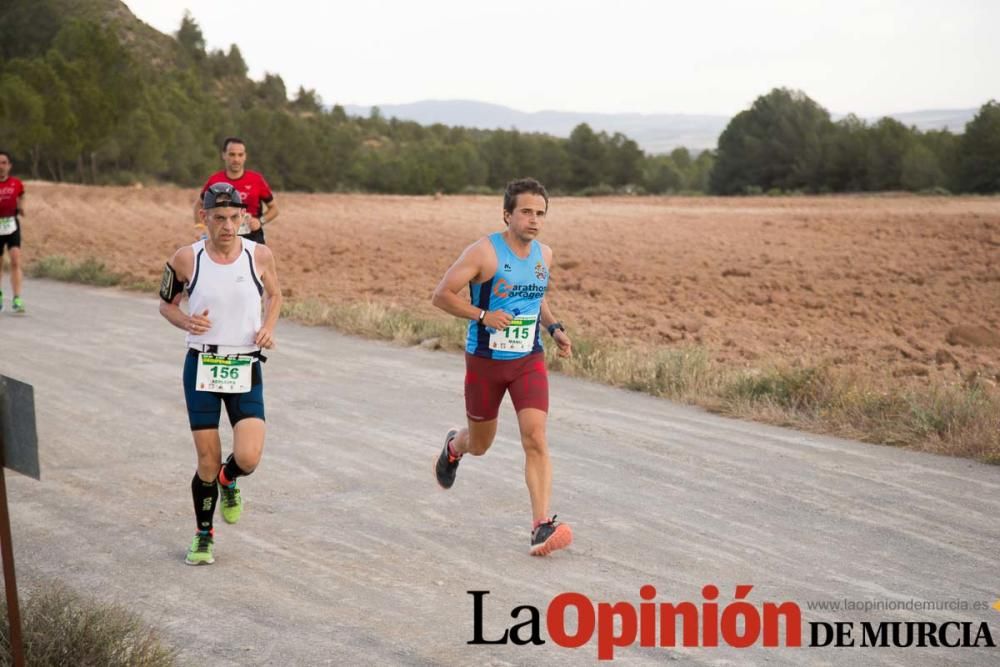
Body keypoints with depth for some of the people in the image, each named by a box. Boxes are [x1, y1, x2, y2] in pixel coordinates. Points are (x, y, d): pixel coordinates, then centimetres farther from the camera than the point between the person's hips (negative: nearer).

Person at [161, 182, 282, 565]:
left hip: (245, 368, 1)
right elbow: (166, 304, 7)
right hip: (201, 366, 0)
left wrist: (268, 327, -4)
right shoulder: (186, 260, -7)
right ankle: (204, 536, 26)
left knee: (248, 458, -13)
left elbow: (274, 295, 15)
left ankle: (229, 482, 26)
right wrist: (185, 321, -14)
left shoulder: (259, 256, -4)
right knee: (207, 464, 2)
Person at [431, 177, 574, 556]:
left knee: (536, 440, -14)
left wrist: (554, 328, 6)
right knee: (480, 444, 14)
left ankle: (541, 525, -16)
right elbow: (441, 295, -13)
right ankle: (453, 446, 52)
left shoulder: (544, 254, 3)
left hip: (529, 360, 3)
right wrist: (483, 316, -24)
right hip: (485, 361, -3)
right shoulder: (484, 252, -15)